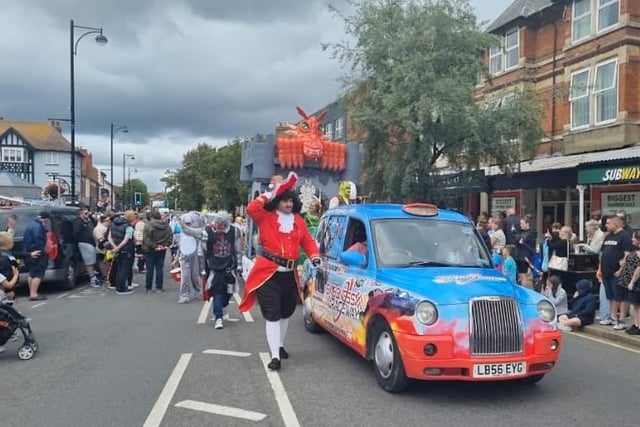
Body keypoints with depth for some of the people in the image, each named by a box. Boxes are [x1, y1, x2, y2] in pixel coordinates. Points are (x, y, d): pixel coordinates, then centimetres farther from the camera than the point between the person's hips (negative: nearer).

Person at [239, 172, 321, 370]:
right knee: (272, 315, -7)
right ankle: (275, 355, -7)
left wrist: (315, 256, -7)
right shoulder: (266, 217, -2)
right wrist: (269, 195, -14)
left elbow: (307, 241, 10)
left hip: (289, 273, 5)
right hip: (268, 272, -5)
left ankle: (280, 346, 39)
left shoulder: (299, 221, 9)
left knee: (285, 313, 19)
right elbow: (251, 209, -19)